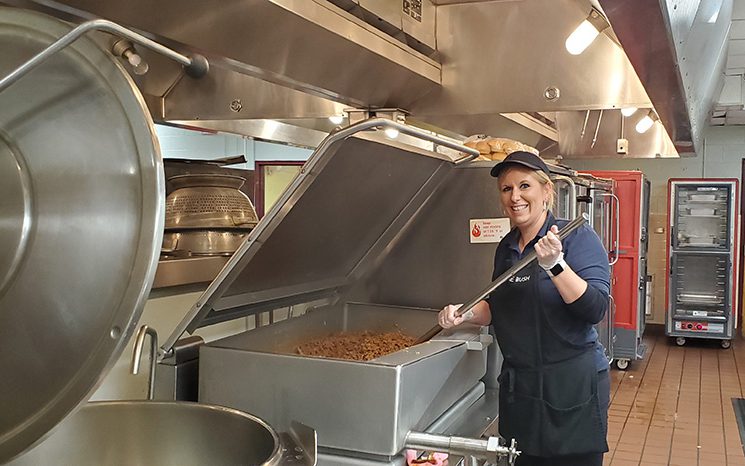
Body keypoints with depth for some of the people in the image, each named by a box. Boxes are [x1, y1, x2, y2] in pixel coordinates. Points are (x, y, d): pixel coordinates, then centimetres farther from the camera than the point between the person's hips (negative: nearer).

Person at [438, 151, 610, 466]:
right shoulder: (506, 247, 8)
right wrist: (465, 313, -1)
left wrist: (555, 264, -32)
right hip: (517, 386, 6)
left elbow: (596, 309, -21)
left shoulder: (577, 236, -12)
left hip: (570, 390, -6)